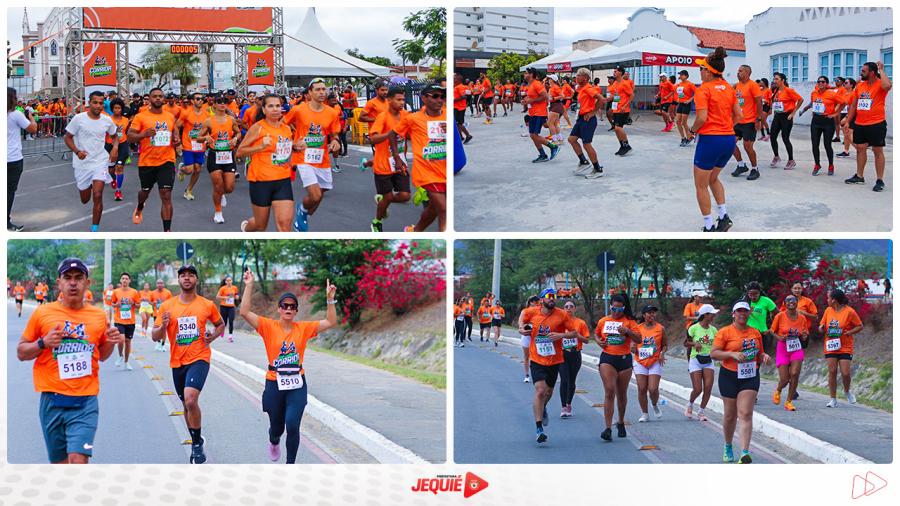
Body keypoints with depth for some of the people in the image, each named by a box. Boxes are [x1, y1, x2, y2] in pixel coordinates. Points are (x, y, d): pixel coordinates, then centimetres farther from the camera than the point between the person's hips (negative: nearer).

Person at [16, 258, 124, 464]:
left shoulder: (98, 316, 7)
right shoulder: (42, 313, 1)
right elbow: (21, 353, 7)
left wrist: (110, 343, 0)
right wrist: (43, 343, -12)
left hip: (86, 401, 0)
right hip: (52, 400, 0)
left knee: (78, 459, -16)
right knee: (60, 462, 9)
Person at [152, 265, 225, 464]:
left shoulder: (207, 305, 0)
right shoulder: (167, 306, 2)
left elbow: (221, 324, 17)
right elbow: (155, 337, 5)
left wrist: (213, 336, -3)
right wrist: (163, 326, -16)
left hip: (199, 359, -3)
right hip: (177, 362, 3)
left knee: (190, 399, -24)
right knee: (187, 404, 15)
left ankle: (197, 444, -8)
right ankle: (196, 443, 34)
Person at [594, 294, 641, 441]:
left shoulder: (629, 321, 1)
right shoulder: (603, 321, 7)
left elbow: (638, 339, -8)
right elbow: (596, 333, 26)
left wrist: (628, 331, -24)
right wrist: (598, 340, 4)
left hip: (624, 359, 0)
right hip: (607, 358, 0)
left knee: (622, 394, 12)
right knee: (609, 391, -14)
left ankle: (621, 423, 34)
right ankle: (608, 428, -18)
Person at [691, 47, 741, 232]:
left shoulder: (703, 90, -12)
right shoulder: (729, 88, 9)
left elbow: (702, 118, -20)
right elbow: (739, 115, 9)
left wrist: (693, 129, -2)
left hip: (710, 139, -7)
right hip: (729, 139, 7)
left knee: (701, 185, 8)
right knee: (713, 178, 28)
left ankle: (709, 227, 9)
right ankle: (724, 216, 18)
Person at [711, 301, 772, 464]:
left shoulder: (755, 333, 10)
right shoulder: (725, 332, -3)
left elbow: (759, 355, 21)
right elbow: (713, 353, -8)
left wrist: (765, 357, -2)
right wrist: (732, 354, -21)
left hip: (750, 377, 2)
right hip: (729, 376, -2)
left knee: (746, 414, -11)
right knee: (730, 415, 9)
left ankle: (745, 453, -19)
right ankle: (728, 447, 32)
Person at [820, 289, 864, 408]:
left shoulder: (849, 311, -8)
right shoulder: (828, 310, 5)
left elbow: (860, 326, -1)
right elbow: (822, 326, 15)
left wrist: (850, 332, -18)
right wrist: (822, 328, -8)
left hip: (845, 348, -3)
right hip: (830, 347, 3)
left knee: (846, 373, -7)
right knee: (832, 372, -1)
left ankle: (847, 391, 24)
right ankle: (833, 400, 6)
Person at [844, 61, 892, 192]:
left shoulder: (880, 84, -10)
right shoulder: (860, 86, 9)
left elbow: (887, 85, -36)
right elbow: (853, 105, 16)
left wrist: (881, 70, -22)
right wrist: (848, 121, 14)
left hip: (876, 124, -7)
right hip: (859, 124, 7)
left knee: (877, 150, 0)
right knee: (860, 149, 14)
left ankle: (880, 180, 4)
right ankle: (859, 176, 26)